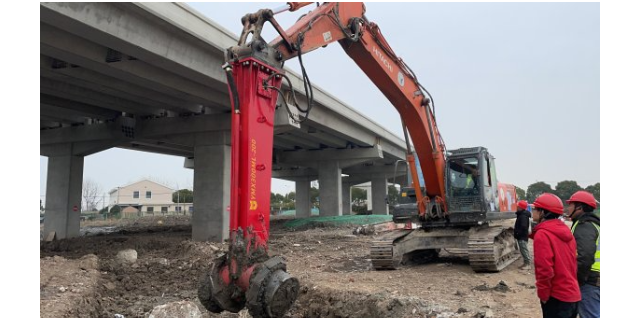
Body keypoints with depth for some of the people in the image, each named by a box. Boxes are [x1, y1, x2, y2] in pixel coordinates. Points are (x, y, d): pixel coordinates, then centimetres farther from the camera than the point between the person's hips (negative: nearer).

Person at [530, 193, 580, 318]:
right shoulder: (564, 230, 8)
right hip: (573, 294, 8)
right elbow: (572, 262, 16)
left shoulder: (542, 234, -18)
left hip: (557, 297, -8)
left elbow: (544, 269, -22)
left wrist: (543, 294, -12)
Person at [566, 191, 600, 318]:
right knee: (592, 313, 18)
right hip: (593, 279, 10)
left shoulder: (584, 226, -17)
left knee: (589, 315, -4)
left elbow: (585, 257, -28)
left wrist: (577, 280, -18)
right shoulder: (590, 223, 16)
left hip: (589, 281, -10)